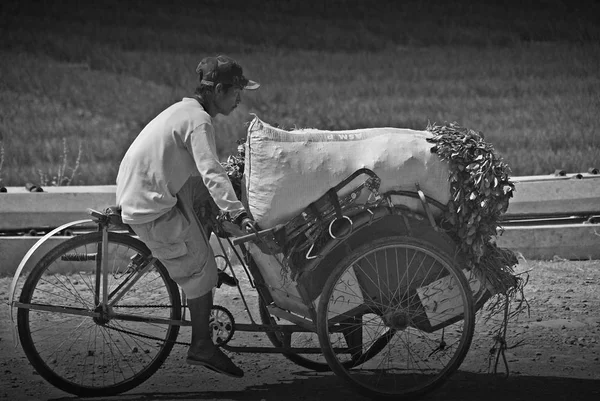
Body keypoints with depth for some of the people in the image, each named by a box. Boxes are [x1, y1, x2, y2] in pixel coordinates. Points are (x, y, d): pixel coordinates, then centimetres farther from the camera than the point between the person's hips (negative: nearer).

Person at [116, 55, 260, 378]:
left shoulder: (183, 110, 14)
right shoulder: (198, 121, -16)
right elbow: (212, 173, -29)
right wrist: (237, 213, -37)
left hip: (134, 190, 9)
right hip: (151, 209, -9)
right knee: (199, 270, -1)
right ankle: (202, 348, 8)